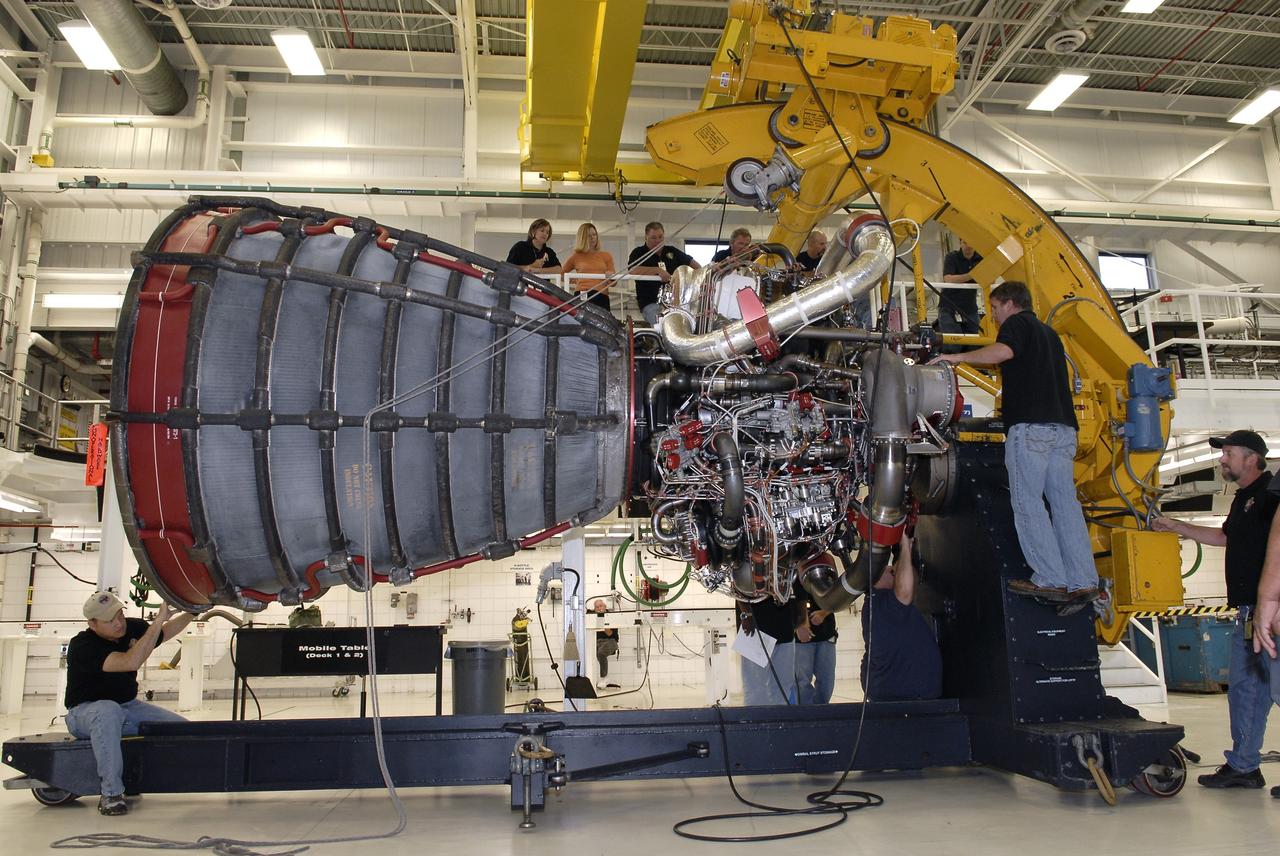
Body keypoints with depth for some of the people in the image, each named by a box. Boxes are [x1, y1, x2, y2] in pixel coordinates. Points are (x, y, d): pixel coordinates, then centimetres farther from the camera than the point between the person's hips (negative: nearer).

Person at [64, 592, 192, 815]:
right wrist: (159, 620, -41)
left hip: (128, 706, 6)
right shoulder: (82, 646, -25)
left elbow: (165, 633, 17)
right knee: (109, 712, -42)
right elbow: (131, 662, -40)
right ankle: (111, 793, -33)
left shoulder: (132, 627, -6)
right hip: (85, 711, -6)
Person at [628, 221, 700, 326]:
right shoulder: (639, 253, 2)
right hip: (650, 303, -5)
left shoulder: (671, 251, 17)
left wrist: (699, 270, 5)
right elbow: (633, 270, -18)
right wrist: (658, 270, -23)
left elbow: (691, 261, 27)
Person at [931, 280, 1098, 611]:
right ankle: (1083, 582, 1)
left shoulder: (1017, 323, 3)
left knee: (1027, 503, -6)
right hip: (1063, 426, 8)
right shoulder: (1049, 332, 29)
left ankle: (1051, 581, -9)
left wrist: (957, 357, -13)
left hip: (1029, 425, -8)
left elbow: (1002, 351, -19)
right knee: (1065, 503, 5)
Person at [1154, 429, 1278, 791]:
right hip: (1249, 612, 10)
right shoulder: (1243, 497, 19)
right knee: (1243, 687, 13)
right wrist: (1176, 526, 30)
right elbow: (1224, 536, 33)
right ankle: (1243, 766, 22)